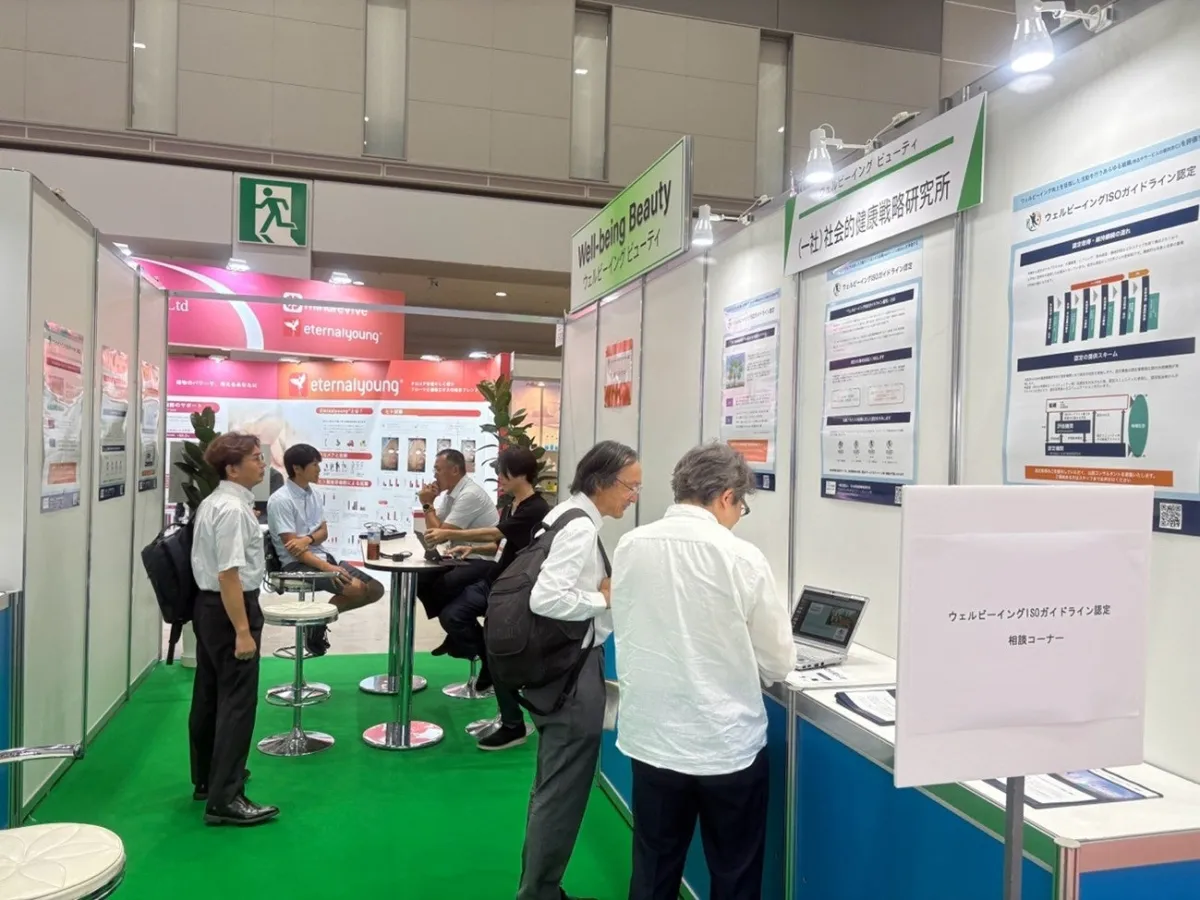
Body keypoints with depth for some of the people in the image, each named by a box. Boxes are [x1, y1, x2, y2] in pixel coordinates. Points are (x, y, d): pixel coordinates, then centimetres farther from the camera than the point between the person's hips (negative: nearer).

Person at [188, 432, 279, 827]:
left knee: (209, 693, 20)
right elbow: (229, 574, -25)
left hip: (208, 604, 11)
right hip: (231, 607, -11)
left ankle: (207, 777, 37)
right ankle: (225, 798, 1)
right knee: (237, 701, -4)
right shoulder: (233, 509, -21)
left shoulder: (213, 502, 11)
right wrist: (242, 631, -24)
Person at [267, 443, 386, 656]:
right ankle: (318, 621, -2)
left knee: (375, 589, -3)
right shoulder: (280, 500, -15)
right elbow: (292, 547, -19)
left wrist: (308, 539, -16)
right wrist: (327, 568, -26)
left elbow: (324, 532, 9)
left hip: (321, 556, 8)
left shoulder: (315, 496, 8)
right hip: (297, 564, -8)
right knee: (356, 588, -26)